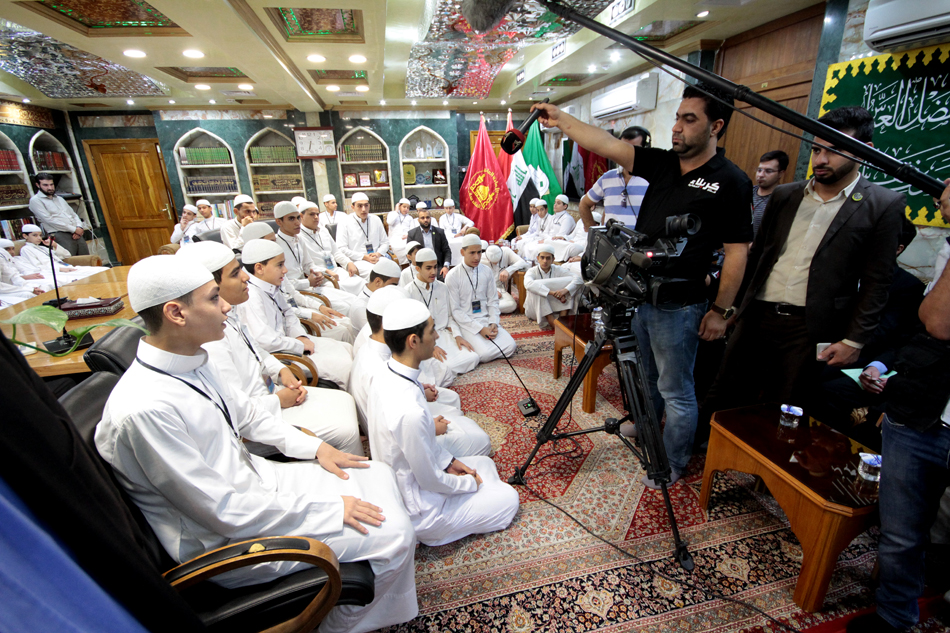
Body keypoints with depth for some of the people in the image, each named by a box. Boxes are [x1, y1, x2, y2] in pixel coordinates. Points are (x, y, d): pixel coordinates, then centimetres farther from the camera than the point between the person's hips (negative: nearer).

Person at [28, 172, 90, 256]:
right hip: (59, 235, -6)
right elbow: (49, 220, -6)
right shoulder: (35, 200, 6)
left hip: (76, 234, 6)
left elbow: (74, 214, 22)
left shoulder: (59, 198, 26)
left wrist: (79, 227, 0)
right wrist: (74, 229, -10)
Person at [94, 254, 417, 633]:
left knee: (378, 476, 7)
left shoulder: (190, 361, -3)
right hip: (226, 539, -8)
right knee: (393, 534, -11)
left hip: (252, 478, 8)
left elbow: (244, 414, 12)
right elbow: (224, 512, -26)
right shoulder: (144, 409, -31)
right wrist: (328, 510, -20)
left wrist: (314, 447, 5)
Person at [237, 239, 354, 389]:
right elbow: (265, 341, -30)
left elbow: (288, 313, 20)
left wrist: (301, 336, 2)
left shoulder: (273, 289, 6)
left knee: (346, 349, 7)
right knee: (343, 366, -17)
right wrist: (300, 345, -17)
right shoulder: (251, 297, -24)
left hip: (287, 340, 10)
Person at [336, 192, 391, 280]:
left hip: (377, 258, 4)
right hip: (357, 261, -4)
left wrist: (378, 254, -3)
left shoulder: (376, 220, 15)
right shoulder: (345, 222, 2)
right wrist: (364, 257, -11)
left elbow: (385, 242, 19)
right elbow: (342, 249, -4)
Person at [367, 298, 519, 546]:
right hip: (417, 510, -8)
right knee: (509, 499, 7)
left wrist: (448, 460, 4)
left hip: (397, 479, 8)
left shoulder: (384, 375, -10)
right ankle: (434, 531, 5)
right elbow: (430, 481, -24)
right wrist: (470, 483, -7)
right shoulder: (410, 412, -38)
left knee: (485, 463, 21)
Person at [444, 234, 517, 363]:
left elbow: (493, 301, 10)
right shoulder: (452, 276, -8)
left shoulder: (487, 271, 6)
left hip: (487, 319, 4)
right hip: (466, 323, -4)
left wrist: (493, 323, -8)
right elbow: (455, 310, -9)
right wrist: (480, 328, -16)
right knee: (485, 354, -25)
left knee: (510, 346, -16)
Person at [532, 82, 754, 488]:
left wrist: (721, 309, -12)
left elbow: (737, 250, -11)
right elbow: (609, 145, 0)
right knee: (647, 375, 25)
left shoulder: (730, 181, -10)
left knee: (675, 389, 7)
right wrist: (561, 120, -6)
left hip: (679, 305, -6)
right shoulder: (662, 164, 6)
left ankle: (673, 463, 28)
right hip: (640, 293, 7)